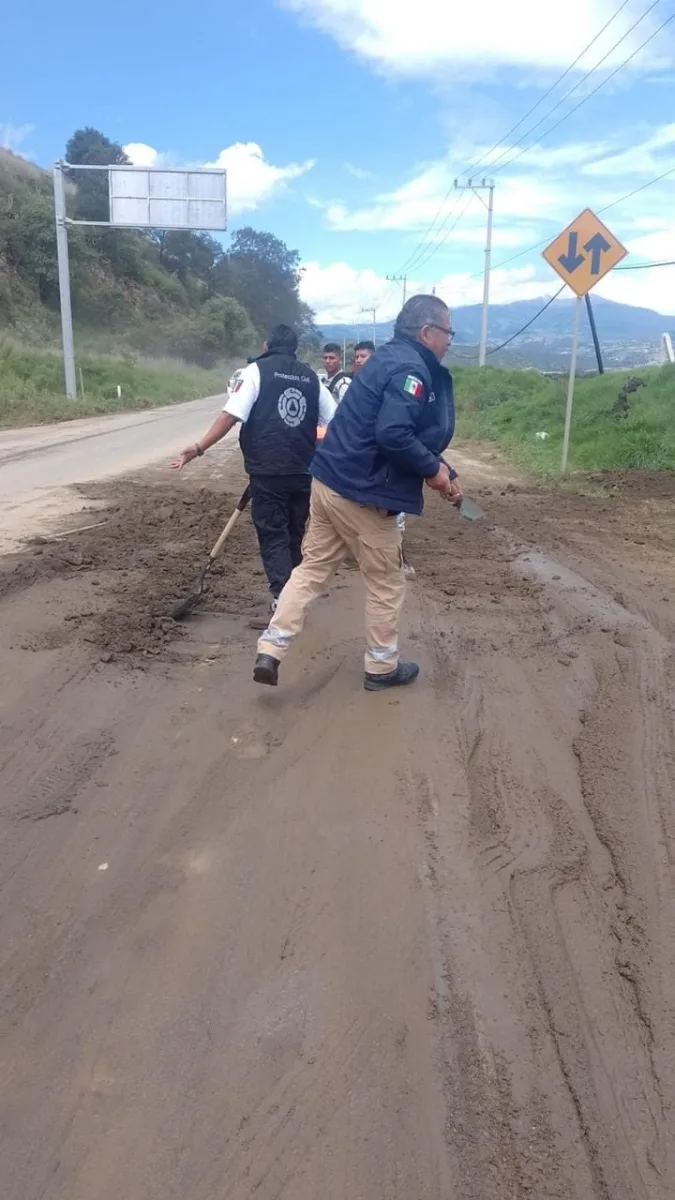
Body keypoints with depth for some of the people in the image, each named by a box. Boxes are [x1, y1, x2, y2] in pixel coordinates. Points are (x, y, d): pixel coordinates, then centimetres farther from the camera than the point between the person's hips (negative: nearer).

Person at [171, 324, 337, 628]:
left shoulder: (256, 370, 0)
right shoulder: (311, 377, 12)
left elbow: (231, 415, -12)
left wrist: (199, 447, -11)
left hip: (268, 471, -4)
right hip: (303, 471, 4)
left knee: (272, 536, 0)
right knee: (295, 535, 16)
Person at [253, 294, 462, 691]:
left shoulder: (393, 358, 17)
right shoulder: (411, 368, -15)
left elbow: (409, 431, 21)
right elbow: (393, 435, -30)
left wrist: (442, 471, 14)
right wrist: (433, 469, -15)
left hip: (330, 481, 9)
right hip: (362, 493, -9)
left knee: (313, 568, 14)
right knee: (387, 582, 8)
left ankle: (270, 652, 10)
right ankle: (382, 667, 22)